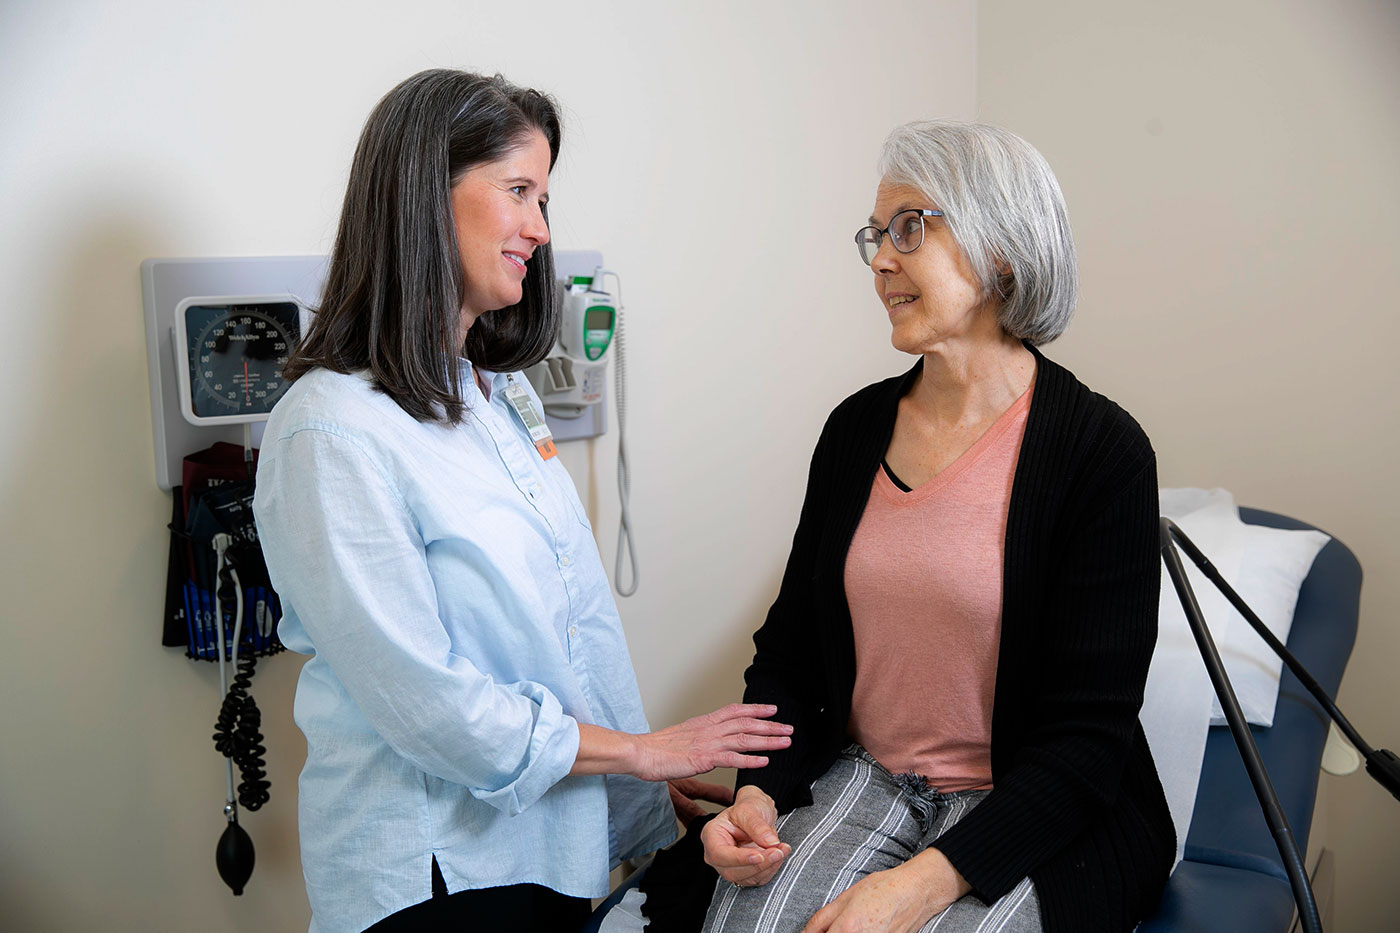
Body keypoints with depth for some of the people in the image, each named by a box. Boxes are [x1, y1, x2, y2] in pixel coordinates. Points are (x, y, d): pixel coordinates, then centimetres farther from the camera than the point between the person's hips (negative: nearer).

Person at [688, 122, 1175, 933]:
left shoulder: (1101, 449, -12)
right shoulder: (858, 427, 4)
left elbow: (1088, 731, -14)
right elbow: (789, 645, 8)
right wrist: (756, 793, -10)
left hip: (1033, 819, -3)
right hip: (860, 776, 3)